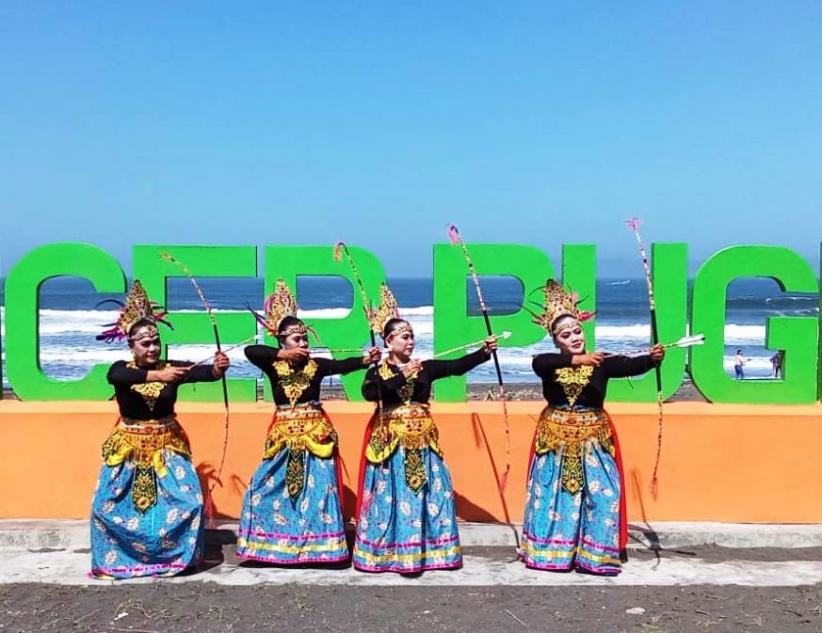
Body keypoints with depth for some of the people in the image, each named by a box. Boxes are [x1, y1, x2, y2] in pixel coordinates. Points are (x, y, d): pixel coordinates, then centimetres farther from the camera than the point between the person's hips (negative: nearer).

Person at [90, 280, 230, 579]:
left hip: (167, 445, 0)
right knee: (108, 504, -2)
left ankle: (176, 555, 12)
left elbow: (200, 373, -25)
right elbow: (119, 377, -33)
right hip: (130, 446, 0)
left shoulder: (171, 368, -7)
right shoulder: (121, 369, -8)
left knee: (188, 499, -8)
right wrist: (156, 375, -49)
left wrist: (217, 369, -49)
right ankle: (116, 560, 18)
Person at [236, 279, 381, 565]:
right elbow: (250, 351, -19)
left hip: (315, 434, -1)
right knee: (267, 486, 5)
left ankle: (317, 543, 10)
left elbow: (342, 365, -20)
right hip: (284, 435, 1)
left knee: (318, 487, -1)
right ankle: (276, 542, 22)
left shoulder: (316, 365, -4)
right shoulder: (273, 366, -3)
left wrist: (365, 360, -38)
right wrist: (283, 354, -24)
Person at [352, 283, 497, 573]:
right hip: (390, 440, -3)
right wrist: (401, 376, -24)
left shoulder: (426, 367, 5)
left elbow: (457, 366, -6)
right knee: (392, 494, 0)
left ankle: (425, 549, 18)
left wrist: (484, 351, -18)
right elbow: (369, 393, -21)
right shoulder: (377, 371, -2)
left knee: (428, 491, 6)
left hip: (422, 439, 3)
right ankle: (394, 551, 10)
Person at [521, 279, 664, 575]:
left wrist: (652, 358, -44)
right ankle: (550, 550, 22)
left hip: (593, 438, 0)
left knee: (602, 492, -4)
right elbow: (539, 362, -29)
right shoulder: (549, 363, -5)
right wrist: (577, 359, -43)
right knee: (552, 494, 7)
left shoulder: (602, 362, -5)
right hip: (556, 437, 1)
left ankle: (596, 553, 8)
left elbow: (630, 365, -22)